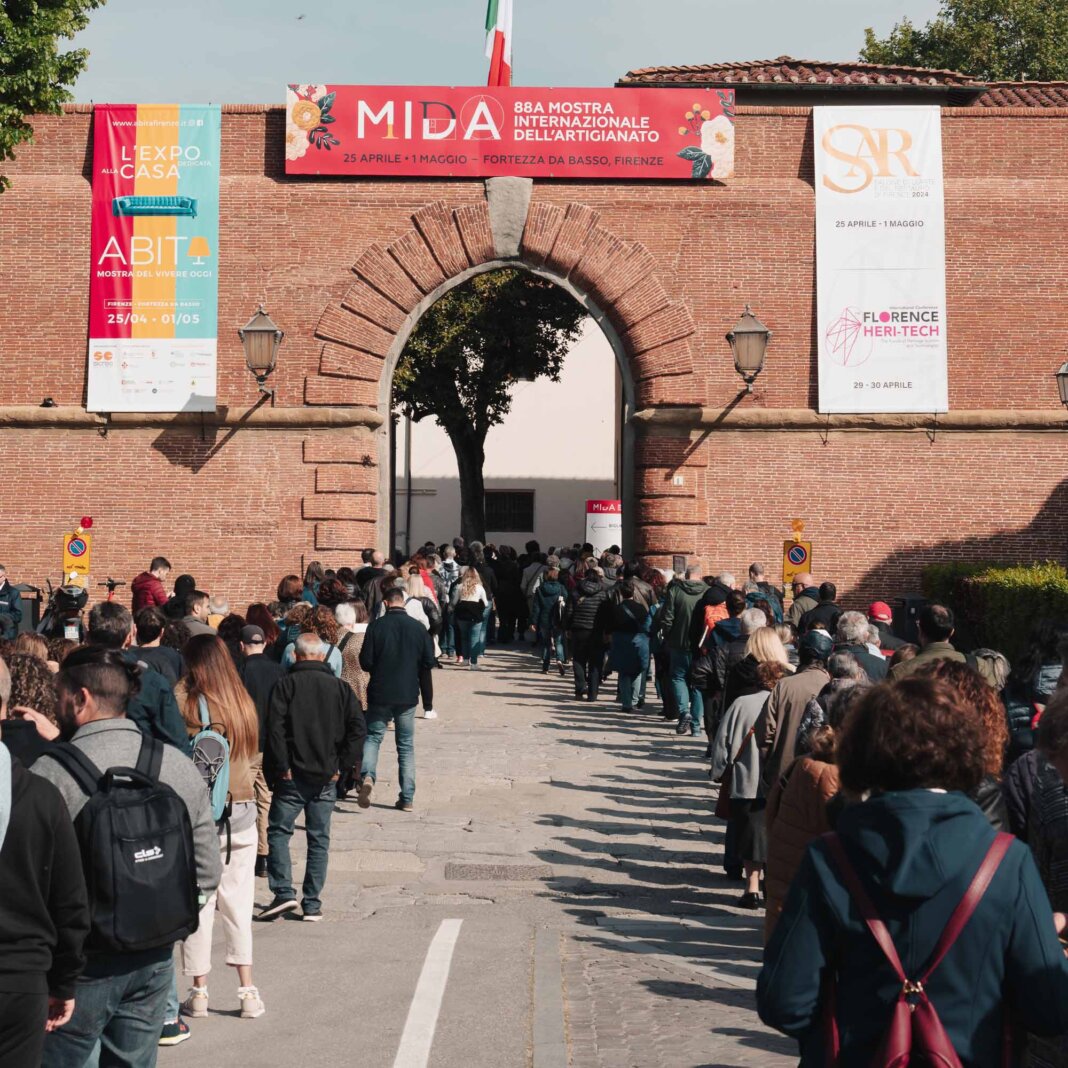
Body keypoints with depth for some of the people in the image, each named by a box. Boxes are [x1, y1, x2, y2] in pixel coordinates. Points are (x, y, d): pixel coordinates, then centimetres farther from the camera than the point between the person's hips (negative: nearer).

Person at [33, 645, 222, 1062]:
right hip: (154, 961, 5)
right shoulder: (180, 765, 0)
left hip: (79, 966, -4)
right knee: (134, 1060, 18)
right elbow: (208, 872, 3)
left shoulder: (51, 773, -16)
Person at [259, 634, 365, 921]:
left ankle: (284, 892, -4)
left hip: (292, 776, -2)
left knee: (278, 832, 9)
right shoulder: (340, 687, 4)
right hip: (327, 778, 3)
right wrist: (342, 765, 1)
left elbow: (275, 727, -13)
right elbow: (358, 728, -3)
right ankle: (313, 904, 9)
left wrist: (281, 766, -7)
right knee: (319, 839, 9)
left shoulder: (286, 684, -3)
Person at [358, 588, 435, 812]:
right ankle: (407, 798, 11)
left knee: (373, 736, 12)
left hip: (380, 693, -2)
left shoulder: (376, 627, -9)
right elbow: (429, 662, 1)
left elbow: (365, 662, -8)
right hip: (408, 694, 2)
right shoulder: (418, 628, -3)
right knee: (406, 745, 11)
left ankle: (367, 776, -16)